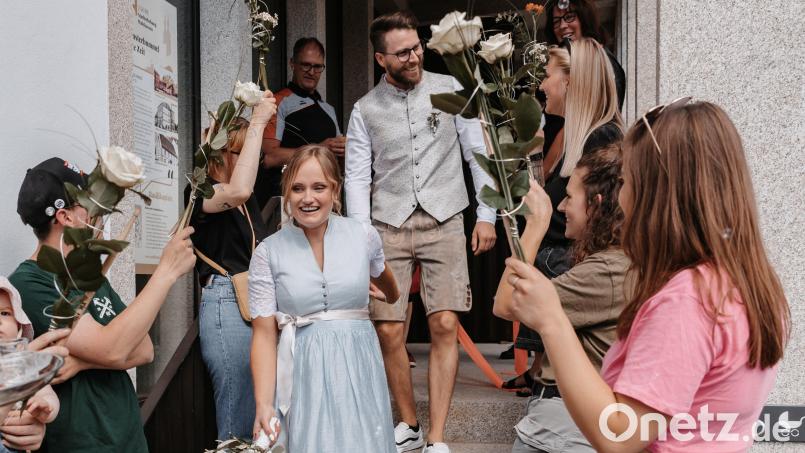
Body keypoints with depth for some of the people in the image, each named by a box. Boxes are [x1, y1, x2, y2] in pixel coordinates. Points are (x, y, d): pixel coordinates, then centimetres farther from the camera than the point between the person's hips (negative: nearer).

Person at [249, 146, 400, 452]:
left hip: (359, 367, 1)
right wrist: (264, 404, -15)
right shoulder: (268, 252, -3)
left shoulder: (364, 236, 1)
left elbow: (387, 284, 23)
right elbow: (264, 334, -5)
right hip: (304, 372, -1)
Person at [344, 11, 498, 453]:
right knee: (388, 331, -2)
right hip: (389, 226, 1)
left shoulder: (448, 89, 4)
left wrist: (486, 214, 1)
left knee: (444, 326, -7)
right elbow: (357, 176, 2)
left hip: (443, 222, 0)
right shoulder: (365, 110, 5)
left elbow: (477, 153, 6)